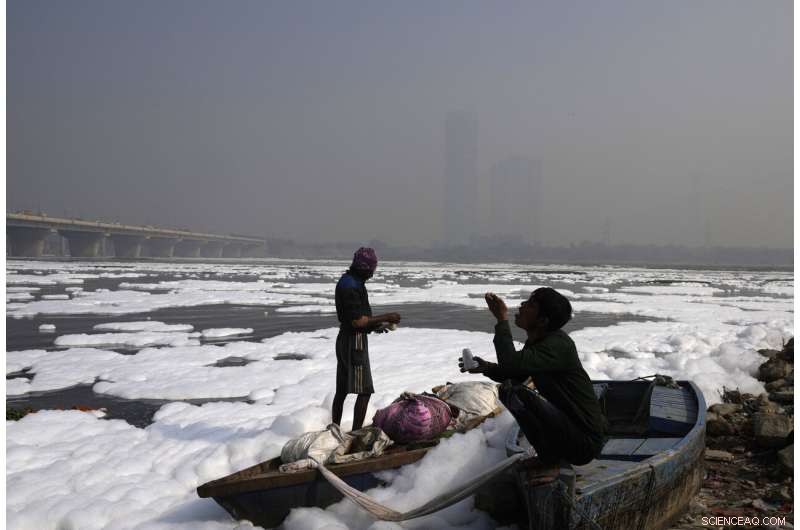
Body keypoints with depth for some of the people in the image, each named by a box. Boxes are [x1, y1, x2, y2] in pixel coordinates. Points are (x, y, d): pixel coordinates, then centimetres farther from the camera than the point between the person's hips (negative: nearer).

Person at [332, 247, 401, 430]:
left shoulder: (346, 281, 14)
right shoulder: (351, 286, -18)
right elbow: (357, 320, -22)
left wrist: (374, 326, 15)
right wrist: (385, 317, -14)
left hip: (345, 339, 10)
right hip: (354, 341, -10)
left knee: (341, 391, 15)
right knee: (365, 391, -7)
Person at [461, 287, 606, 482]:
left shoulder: (558, 345, -24)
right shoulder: (536, 341, 5)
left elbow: (511, 363, -37)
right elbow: (514, 376, 18)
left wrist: (502, 320, -25)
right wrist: (487, 368, -2)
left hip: (586, 442, -9)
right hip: (566, 424, 9)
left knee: (520, 395, -27)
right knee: (507, 391, 9)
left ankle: (551, 462, -5)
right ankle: (547, 456, 13)